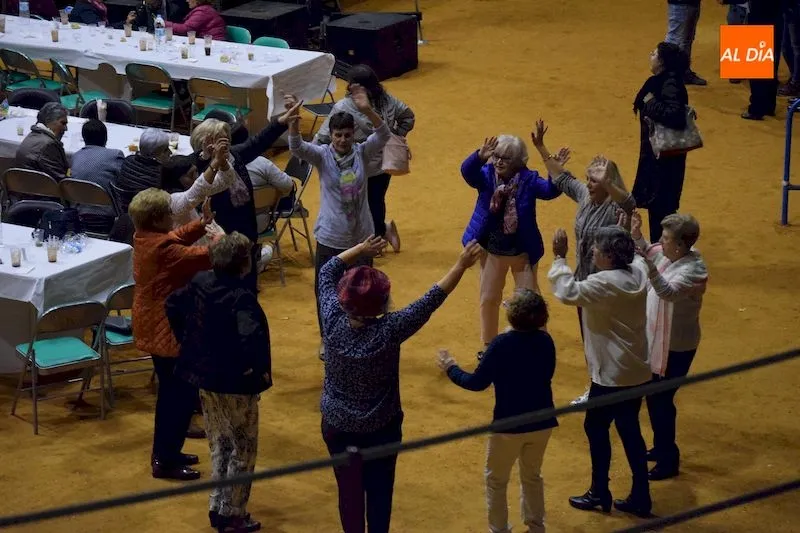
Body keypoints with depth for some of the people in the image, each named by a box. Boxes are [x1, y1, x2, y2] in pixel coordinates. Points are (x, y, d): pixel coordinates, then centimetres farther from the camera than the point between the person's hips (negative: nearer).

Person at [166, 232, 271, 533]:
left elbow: (173, 305, 13)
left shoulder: (201, 283, -1)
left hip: (203, 376, 8)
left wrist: (187, 340, 18)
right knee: (243, 449, 9)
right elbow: (251, 337, -38)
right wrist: (260, 369, -22)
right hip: (235, 384, -8)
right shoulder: (241, 297, -25)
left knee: (219, 444, 22)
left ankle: (217, 508, 28)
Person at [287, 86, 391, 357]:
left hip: (361, 237, 1)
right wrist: (294, 120, -45)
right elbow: (296, 147, -25)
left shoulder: (363, 153, -5)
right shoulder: (322, 156, -8)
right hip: (330, 238, -1)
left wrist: (367, 110, -40)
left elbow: (384, 135, -22)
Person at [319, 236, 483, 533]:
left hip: (337, 426, 2)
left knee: (349, 490, 14)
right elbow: (431, 301, -22)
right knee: (379, 491, 14)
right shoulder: (388, 331, -27)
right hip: (381, 428, -2)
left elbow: (327, 272, -4)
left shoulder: (332, 321, -20)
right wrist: (461, 266, -17)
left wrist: (361, 249, 0)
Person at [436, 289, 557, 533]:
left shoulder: (502, 344, -20)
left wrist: (451, 368, 2)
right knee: (532, 476, 25)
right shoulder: (546, 341, -6)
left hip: (509, 425, -5)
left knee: (496, 480, 15)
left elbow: (477, 383, -15)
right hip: (542, 422, 5)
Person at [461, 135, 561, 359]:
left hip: (522, 252, -3)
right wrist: (480, 156, -52)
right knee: (489, 299, 17)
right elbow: (467, 171, -30)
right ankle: (489, 345, 35)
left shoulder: (528, 179, -14)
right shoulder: (487, 175, -10)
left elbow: (550, 190, -28)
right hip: (491, 251, 3)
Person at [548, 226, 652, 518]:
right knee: (630, 431, 14)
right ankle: (640, 498, 18)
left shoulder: (605, 283, -24)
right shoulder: (637, 272, 2)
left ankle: (599, 493, 19)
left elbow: (568, 293, -30)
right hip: (636, 370, 8)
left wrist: (559, 258, -22)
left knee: (596, 426, 9)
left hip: (612, 374, -8)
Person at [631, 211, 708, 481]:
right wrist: (636, 235, -3)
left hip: (675, 347, -9)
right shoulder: (667, 255, -3)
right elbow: (648, 252, 17)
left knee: (661, 400, 0)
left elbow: (668, 292, -45)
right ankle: (661, 448, 40)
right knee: (653, 397, 22)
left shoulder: (692, 270, -29)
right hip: (657, 340, 9)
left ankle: (669, 461, 14)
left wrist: (649, 264, -56)